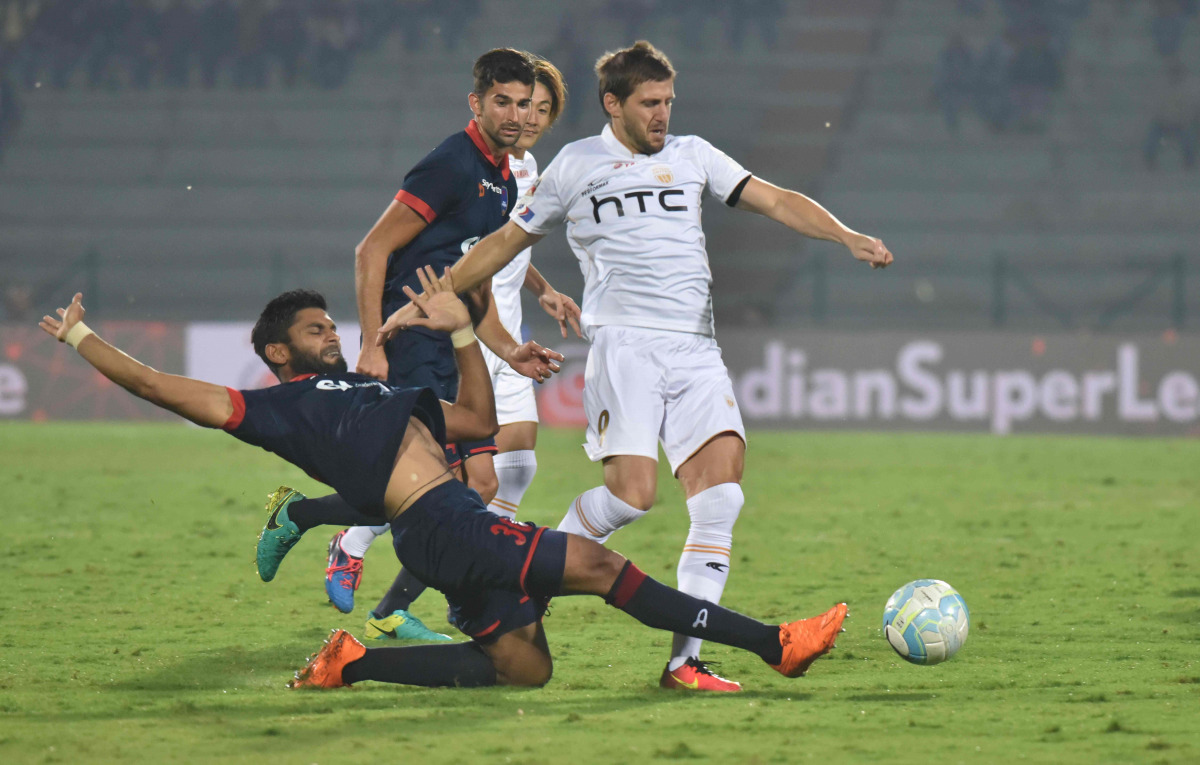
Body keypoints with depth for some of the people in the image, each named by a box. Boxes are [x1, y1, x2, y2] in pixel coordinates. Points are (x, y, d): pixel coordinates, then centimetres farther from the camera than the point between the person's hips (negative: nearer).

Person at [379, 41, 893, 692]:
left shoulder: (691, 155, 18)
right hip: (625, 343, -3)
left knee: (720, 496, -13)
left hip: (696, 349, 3)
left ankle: (684, 661, -10)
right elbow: (507, 241, 19)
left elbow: (774, 200, 12)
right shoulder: (577, 164, 11)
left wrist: (847, 237, -4)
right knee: (632, 491, -19)